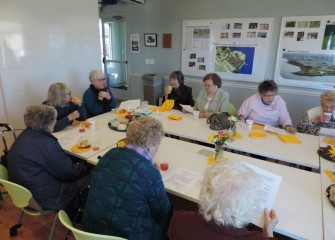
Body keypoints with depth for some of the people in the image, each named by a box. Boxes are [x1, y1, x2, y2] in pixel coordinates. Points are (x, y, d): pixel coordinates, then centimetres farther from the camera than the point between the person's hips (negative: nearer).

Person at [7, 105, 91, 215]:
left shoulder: (24, 136, 3)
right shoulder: (47, 144, -28)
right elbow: (69, 173, -19)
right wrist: (86, 166, -1)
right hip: (45, 199, -9)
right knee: (89, 177, -2)